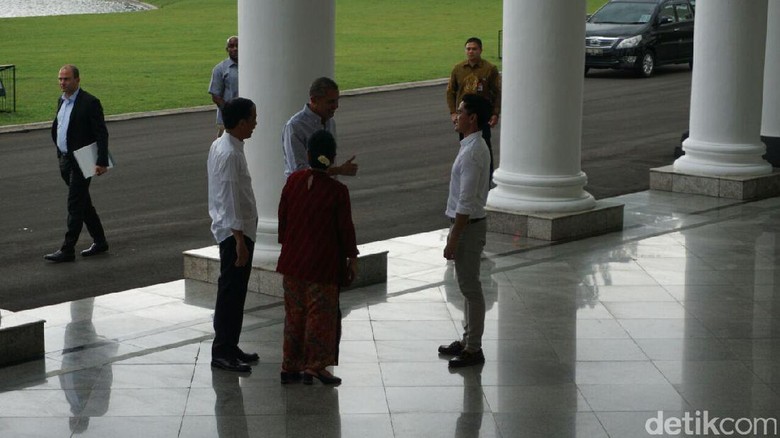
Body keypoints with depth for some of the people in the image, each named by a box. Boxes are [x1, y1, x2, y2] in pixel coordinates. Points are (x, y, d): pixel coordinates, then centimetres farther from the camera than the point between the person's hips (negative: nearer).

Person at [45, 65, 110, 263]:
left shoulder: (90, 103, -14)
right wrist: (60, 153, 18)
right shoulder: (62, 101, 11)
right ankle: (99, 241, 26)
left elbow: (102, 133, -16)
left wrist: (102, 162, -21)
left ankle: (67, 250, -4)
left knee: (75, 206, -7)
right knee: (83, 203, 15)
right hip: (65, 160, 8)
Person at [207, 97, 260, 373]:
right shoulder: (230, 154, -21)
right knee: (231, 293, -4)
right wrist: (240, 240, -22)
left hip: (228, 229, 10)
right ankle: (222, 352, 1)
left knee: (233, 291, 15)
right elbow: (231, 200, -23)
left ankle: (228, 347, 23)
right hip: (235, 231, -10)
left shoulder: (219, 146, 10)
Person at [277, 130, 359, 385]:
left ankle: (290, 366, 18)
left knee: (294, 314, 13)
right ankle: (315, 366, 8)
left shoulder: (293, 181, -3)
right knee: (321, 314, 6)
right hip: (323, 265, -4)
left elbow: (283, 218, 5)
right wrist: (352, 258, 3)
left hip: (293, 261, 4)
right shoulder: (337, 191, -15)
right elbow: (345, 228, -9)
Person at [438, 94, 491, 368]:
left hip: (469, 226, -10)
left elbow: (466, 203, -24)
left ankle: (474, 350, 5)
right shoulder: (475, 147, 9)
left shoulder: (472, 153, -22)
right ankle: (468, 340, 28)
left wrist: (452, 240, -20)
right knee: (467, 286, 17)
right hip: (468, 224, 10)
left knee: (470, 288, -2)